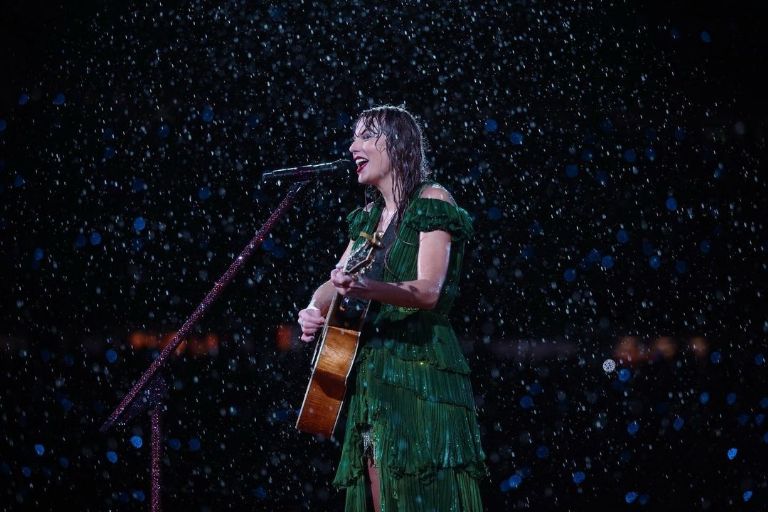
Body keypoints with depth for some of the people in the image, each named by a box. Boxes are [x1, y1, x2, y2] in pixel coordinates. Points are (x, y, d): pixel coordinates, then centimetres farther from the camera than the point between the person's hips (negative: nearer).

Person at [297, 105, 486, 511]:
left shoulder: (432, 203, -5)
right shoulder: (368, 217, 18)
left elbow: (429, 291, -17)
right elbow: (336, 281, 19)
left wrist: (368, 289, -35)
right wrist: (314, 308, -5)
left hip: (420, 368, -8)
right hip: (370, 369, 8)